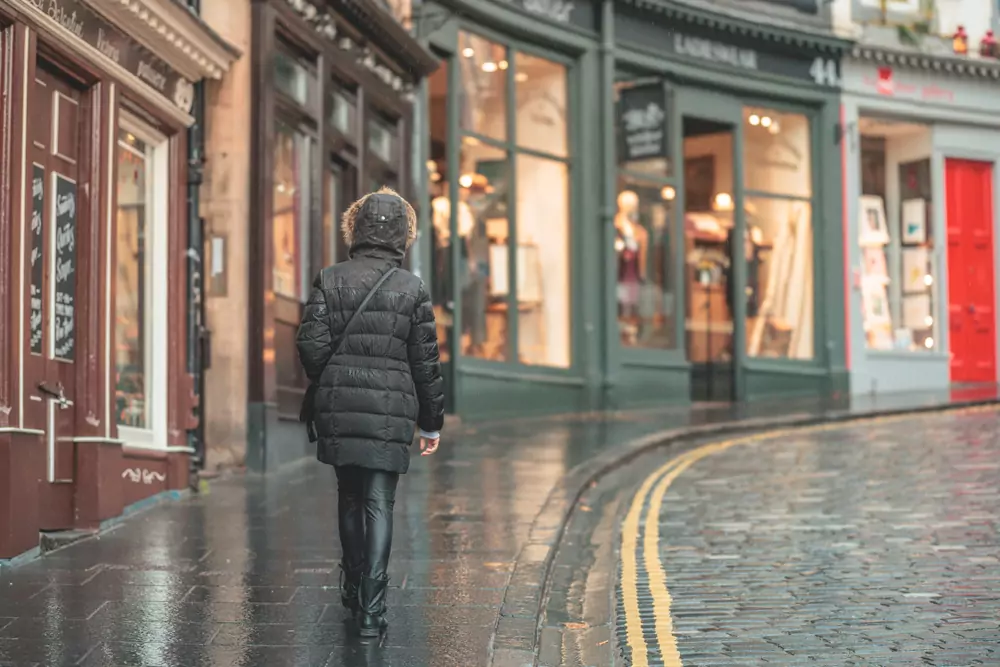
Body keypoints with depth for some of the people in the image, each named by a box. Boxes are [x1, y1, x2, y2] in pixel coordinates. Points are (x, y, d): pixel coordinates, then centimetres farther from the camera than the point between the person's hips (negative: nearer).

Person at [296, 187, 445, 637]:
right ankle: (371, 608, -6)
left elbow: (312, 345, -5)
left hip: (338, 411, 2)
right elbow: (426, 364, 0)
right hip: (391, 414, -2)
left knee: (349, 498, 18)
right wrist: (431, 423, 10)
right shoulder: (412, 289, -2)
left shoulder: (330, 280, 0)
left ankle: (353, 589, 30)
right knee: (379, 505, 1)